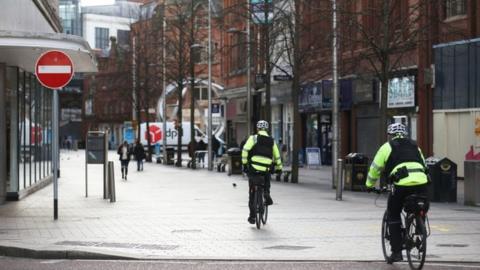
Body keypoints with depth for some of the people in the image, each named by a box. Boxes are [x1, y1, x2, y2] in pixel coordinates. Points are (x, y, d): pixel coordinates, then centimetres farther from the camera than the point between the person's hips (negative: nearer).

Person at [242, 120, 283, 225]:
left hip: (253, 169, -2)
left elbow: (245, 150, -10)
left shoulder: (254, 138, 1)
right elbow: (276, 156, 15)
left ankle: (252, 216, 8)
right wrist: (278, 168, 27)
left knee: (252, 193, 8)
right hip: (266, 170, 2)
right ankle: (267, 195, 6)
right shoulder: (271, 141, 11)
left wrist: (244, 163, -2)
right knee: (266, 183, 34)